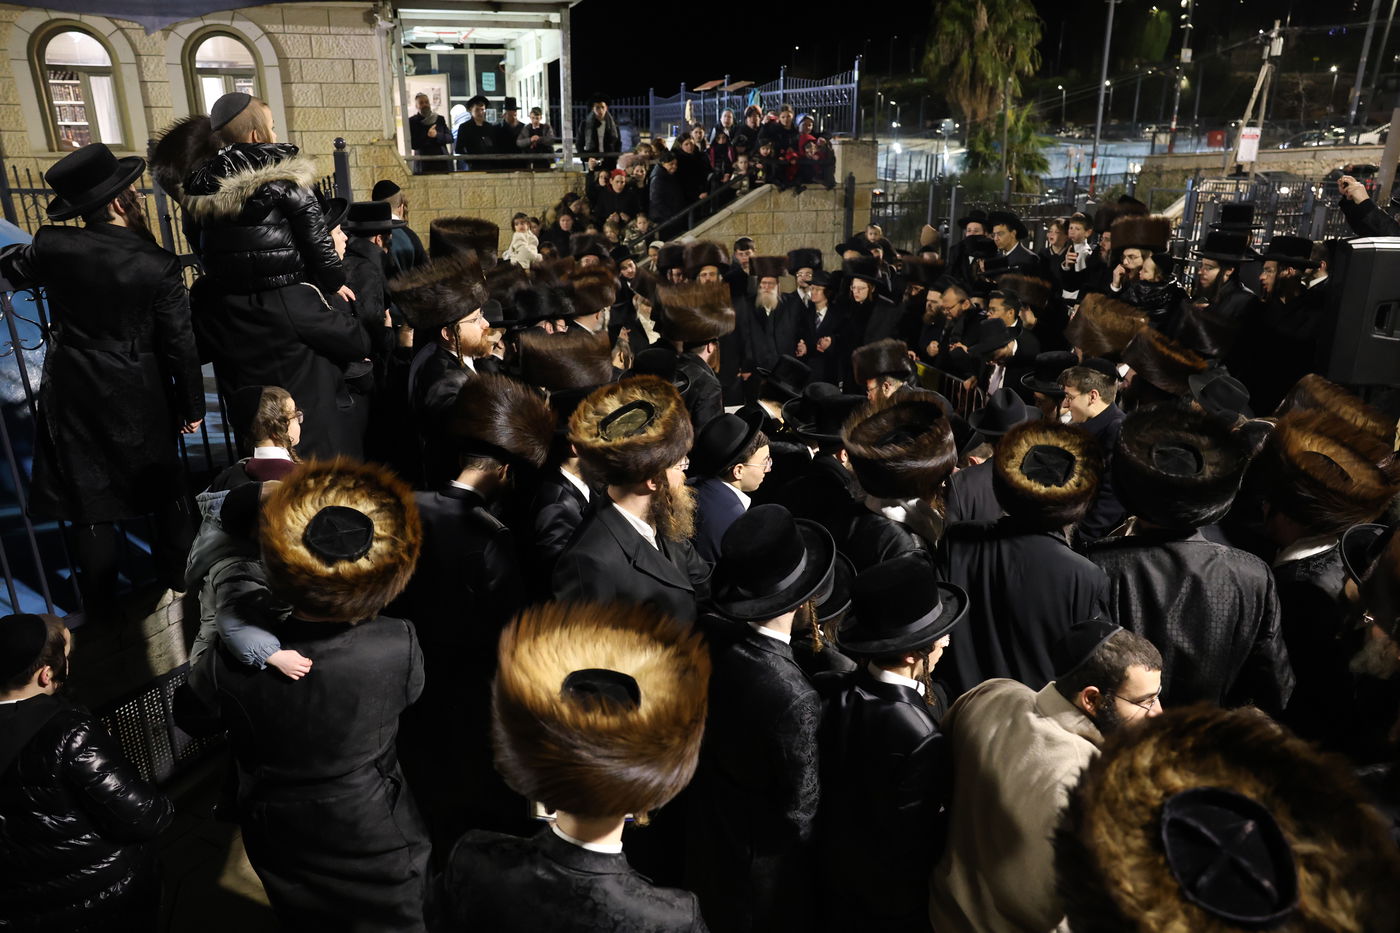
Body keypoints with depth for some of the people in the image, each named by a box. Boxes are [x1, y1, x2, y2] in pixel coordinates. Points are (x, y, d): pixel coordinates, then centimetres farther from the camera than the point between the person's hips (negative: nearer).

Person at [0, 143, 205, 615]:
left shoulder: (53, 247, -12)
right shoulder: (159, 265, -18)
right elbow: (180, 344, -12)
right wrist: (192, 406, -1)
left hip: (74, 396, 1)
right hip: (139, 398, -1)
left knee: (89, 499, 12)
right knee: (160, 488, 19)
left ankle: (101, 601, 24)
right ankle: (178, 570, 35)